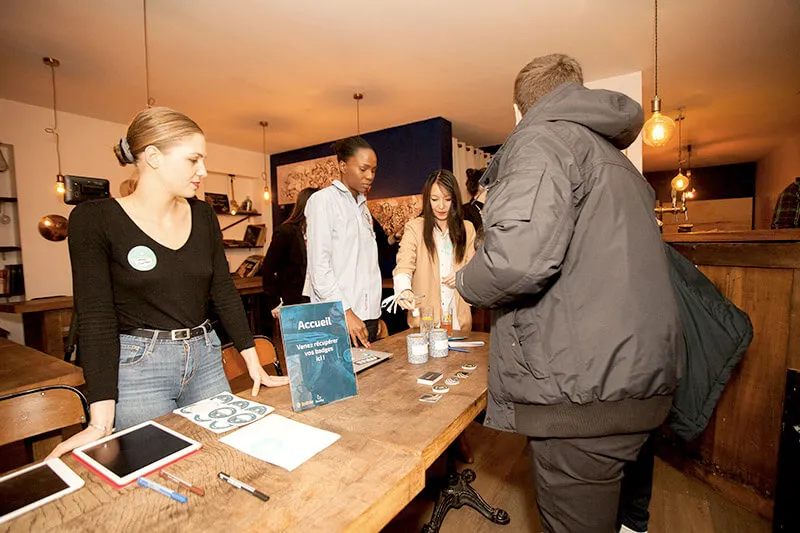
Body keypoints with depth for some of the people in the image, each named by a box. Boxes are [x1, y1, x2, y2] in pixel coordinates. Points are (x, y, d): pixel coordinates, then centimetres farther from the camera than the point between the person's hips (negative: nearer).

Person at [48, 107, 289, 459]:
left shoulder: (202, 215, 2)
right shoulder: (94, 219, -10)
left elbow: (224, 291, 3)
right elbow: (96, 317, -14)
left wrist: (254, 363, 0)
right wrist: (101, 421, -18)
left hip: (205, 359, 4)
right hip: (135, 364, -4)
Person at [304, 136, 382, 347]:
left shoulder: (362, 205, 18)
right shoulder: (323, 200, -5)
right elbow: (319, 267, -13)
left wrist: (375, 315, 13)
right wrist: (346, 312, -17)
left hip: (367, 315, 7)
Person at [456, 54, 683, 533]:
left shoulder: (543, 139, -9)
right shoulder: (614, 157, 21)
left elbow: (520, 258, -27)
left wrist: (466, 281, -7)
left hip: (585, 389, -10)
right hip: (637, 379, 10)